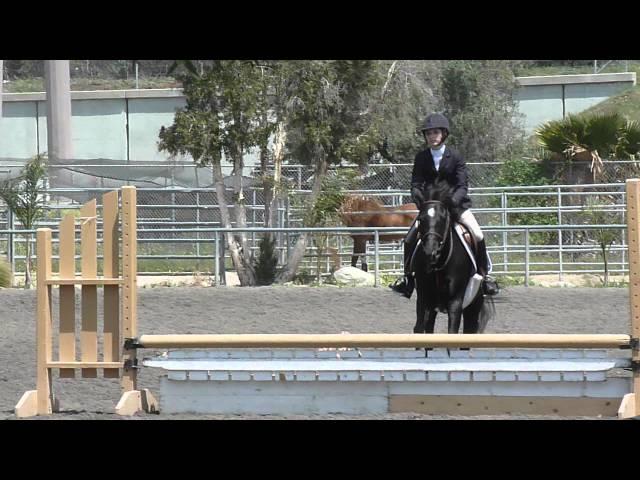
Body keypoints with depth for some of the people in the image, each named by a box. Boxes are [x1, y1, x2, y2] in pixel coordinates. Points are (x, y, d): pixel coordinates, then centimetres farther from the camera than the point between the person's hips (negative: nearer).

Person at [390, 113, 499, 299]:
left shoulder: (454, 157, -9)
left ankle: (484, 274, -3)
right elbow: (416, 184, -5)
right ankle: (408, 276, 3)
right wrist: (419, 197, -28)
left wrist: (453, 200, -33)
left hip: (456, 203, -2)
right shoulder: (421, 158, -1)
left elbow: (462, 185, -15)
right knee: (410, 237, -13)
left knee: (478, 235, -20)